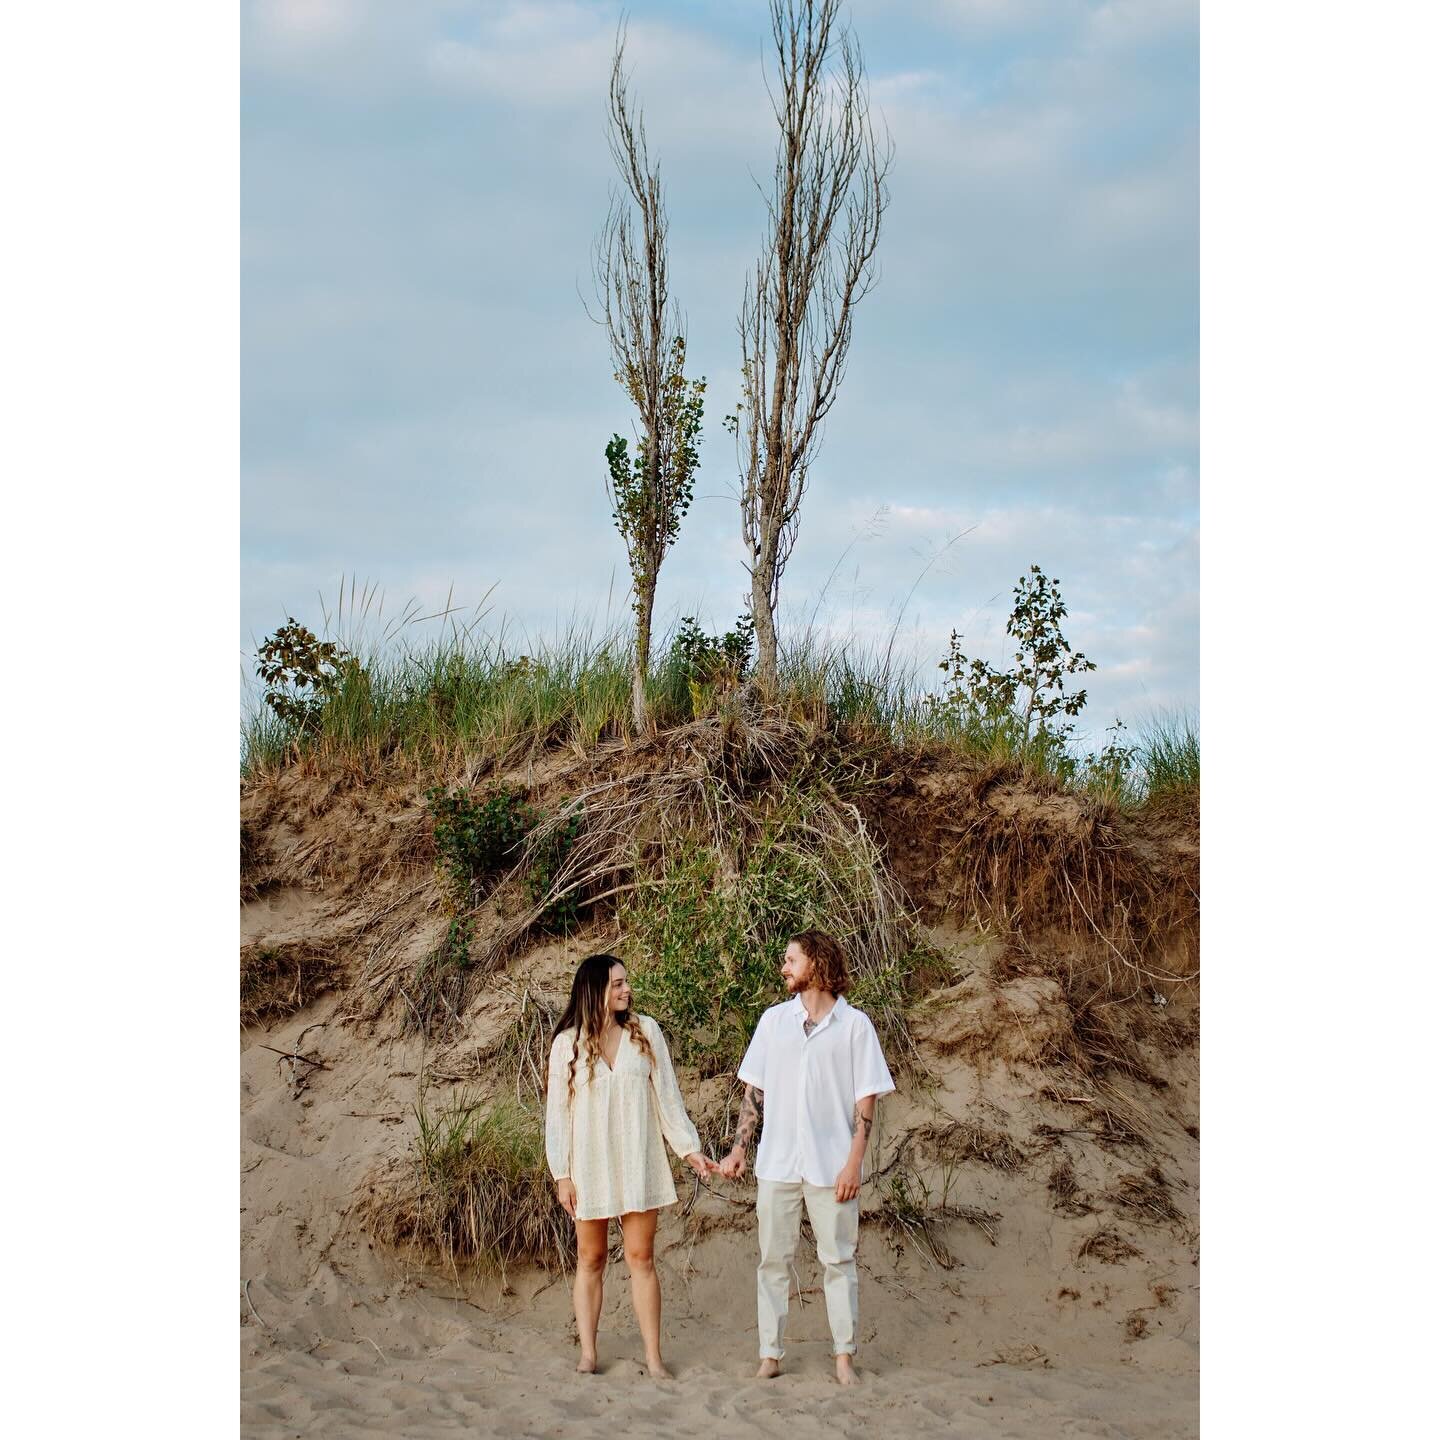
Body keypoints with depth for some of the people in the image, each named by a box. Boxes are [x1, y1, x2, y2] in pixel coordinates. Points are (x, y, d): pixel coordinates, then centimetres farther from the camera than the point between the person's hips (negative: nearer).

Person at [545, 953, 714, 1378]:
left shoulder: (645, 1031, 1)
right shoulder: (568, 1043, -2)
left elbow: (667, 1095, 5)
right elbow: (557, 1111, 0)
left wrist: (688, 1148, 0)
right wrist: (562, 1175, -4)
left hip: (638, 1163, 1)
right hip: (590, 1164, 0)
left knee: (641, 1257, 2)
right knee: (590, 1258, 7)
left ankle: (654, 1357, 4)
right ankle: (587, 1354, 12)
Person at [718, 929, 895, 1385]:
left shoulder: (854, 1024, -2)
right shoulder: (774, 1020, 8)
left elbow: (865, 1100, -3)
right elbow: (754, 1090, 11)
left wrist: (854, 1163, -10)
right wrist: (739, 1149, 4)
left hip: (831, 1166, -3)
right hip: (777, 1163, 3)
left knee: (838, 1261, 3)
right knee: (772, 1260, 5)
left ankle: (844, 1356, 10)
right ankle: (770, 1354, 11)